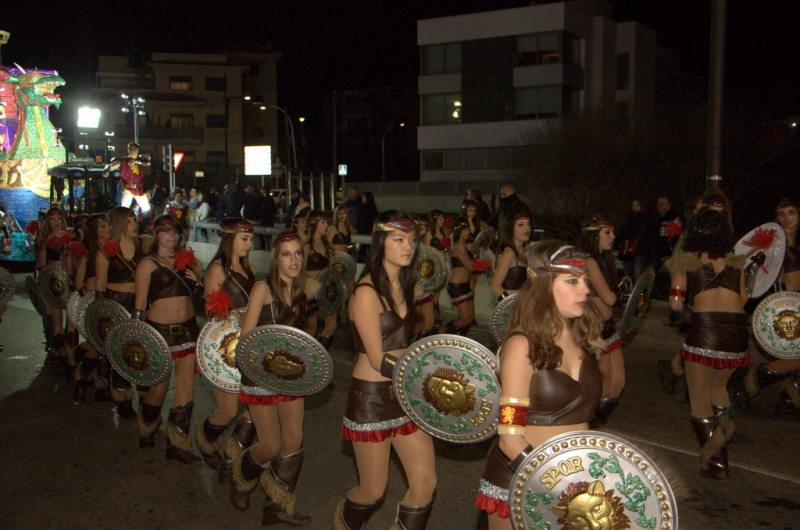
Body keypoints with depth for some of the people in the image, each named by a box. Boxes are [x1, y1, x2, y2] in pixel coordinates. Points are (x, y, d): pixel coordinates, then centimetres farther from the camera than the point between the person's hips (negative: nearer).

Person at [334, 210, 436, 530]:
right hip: (372, 397, -7)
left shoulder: (404, 285, 8)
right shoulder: (367, 292, -16)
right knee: (373, 491, 7)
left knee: (425, 483, 3)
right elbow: (378, 360, -20)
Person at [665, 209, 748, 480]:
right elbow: (743, 299, 17)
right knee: (718, 385, 29)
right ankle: (721, 421, 8)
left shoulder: (686, 260, 8)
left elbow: (676, 304, 4)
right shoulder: (735, 262, 16)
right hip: (738, 328, 4)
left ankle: (715, 463, 8)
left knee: (700, 399, 9)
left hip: (705, 327, -4)